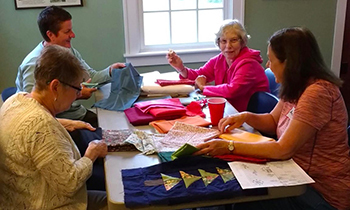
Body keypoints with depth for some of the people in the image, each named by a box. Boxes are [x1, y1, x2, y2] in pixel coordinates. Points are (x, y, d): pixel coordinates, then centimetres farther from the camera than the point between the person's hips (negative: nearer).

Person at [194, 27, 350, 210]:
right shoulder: (297, 87, 2)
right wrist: (246, 117, -6)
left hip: (323, 194, -8)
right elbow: (273, 121, 14)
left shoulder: (317, 93, -28)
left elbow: (283, 150, -29)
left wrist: (230, 147, -27)